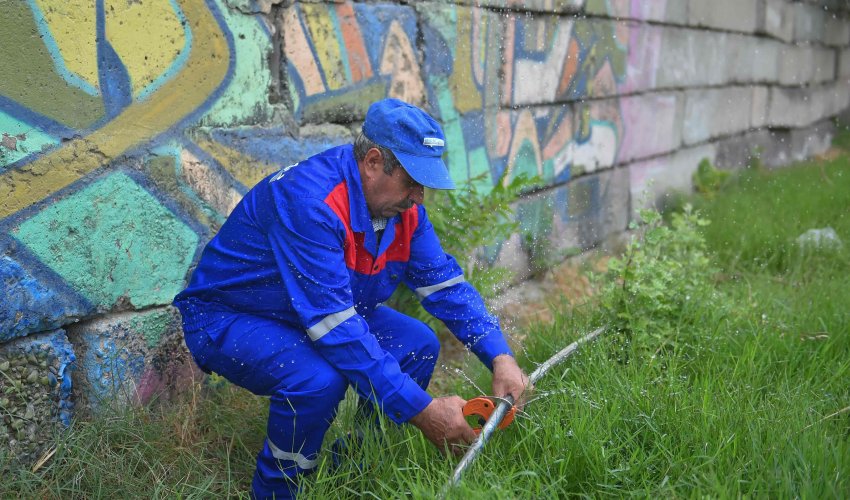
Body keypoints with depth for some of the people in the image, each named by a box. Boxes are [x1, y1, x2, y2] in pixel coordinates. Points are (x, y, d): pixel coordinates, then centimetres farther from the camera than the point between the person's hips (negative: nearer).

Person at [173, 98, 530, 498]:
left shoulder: (402, 206, -9)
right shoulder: (309, 202, -35)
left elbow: (446, 284, -2)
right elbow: (336, 326, -38)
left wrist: (500, 357, -15)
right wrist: (421, 410, -36)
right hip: (227, 318, -8)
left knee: (418, 346, -7)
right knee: (319, 379, -34)